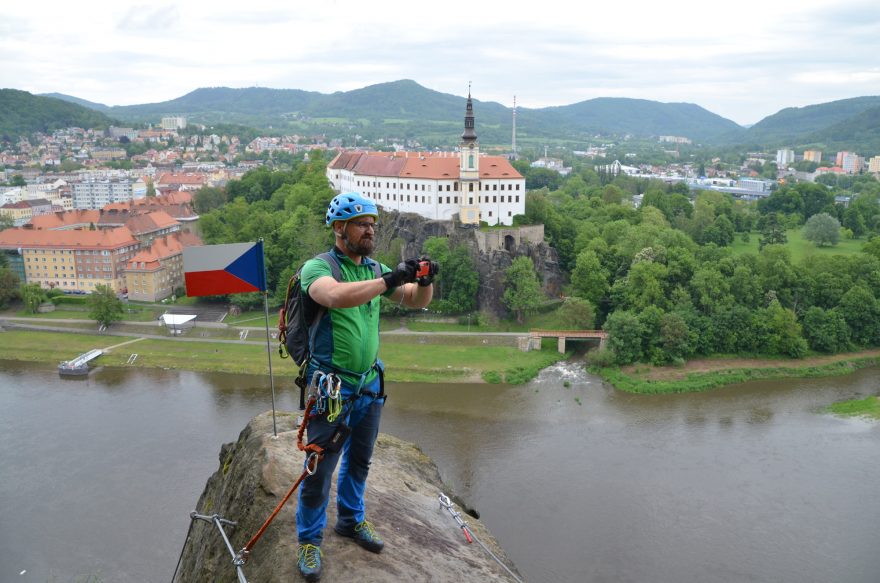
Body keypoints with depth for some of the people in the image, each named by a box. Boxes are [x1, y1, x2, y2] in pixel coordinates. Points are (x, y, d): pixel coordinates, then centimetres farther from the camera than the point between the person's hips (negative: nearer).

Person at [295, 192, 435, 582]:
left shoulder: (375, 268, 5)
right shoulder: (317, 268, -13)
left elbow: (416, 301, 4)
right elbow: (337, 296, -35)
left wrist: (424, 281, -17)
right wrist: (389, 280, -38)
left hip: (369, 384, 6)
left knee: (359, 460, 20)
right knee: (320, 467, 5)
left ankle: (351, 520, 41)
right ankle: (309, 540, 24)